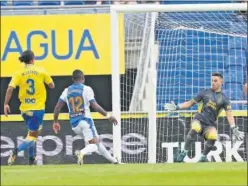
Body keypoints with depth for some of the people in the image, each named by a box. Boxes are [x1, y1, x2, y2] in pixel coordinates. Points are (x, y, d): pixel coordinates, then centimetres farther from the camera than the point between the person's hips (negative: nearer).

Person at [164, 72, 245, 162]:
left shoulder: (224, 99, 8)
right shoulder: (205, 92, 12)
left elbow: (229, 114, -1)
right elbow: (191, 103, 16)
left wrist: (234, 129, -15)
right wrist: (177, 107, 6)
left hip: (210, 124, 0)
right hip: (199, 119, 0)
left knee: (213, 137, -31)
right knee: (195, 128, -35)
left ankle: (203, 157, -7)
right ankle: (184, 152, -26)